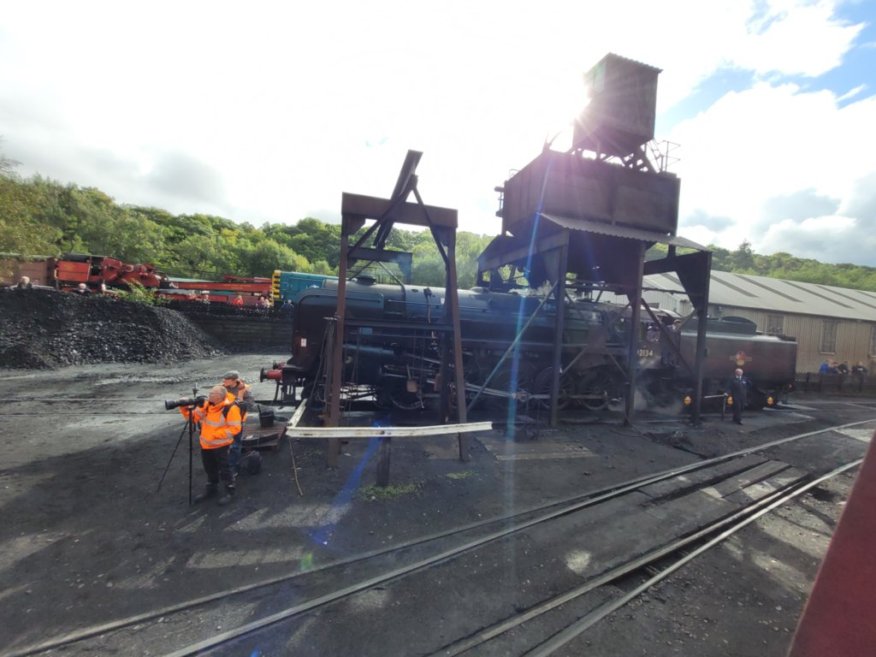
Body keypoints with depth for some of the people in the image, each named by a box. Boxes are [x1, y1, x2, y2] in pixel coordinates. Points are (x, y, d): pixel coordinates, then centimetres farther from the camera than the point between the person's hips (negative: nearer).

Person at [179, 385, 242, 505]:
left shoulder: (230, 408, -24)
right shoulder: (207, 404, -3)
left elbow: (235, 428, -23)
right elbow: (193, 416, 6)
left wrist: (216, 434, -25)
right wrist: (184, 408, -12)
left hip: (221, 445, -7)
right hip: (206, 444, 7)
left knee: (224, 469, 3)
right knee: (210, 468, 22)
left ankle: (229, 490, 20)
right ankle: (211, 488, 40)